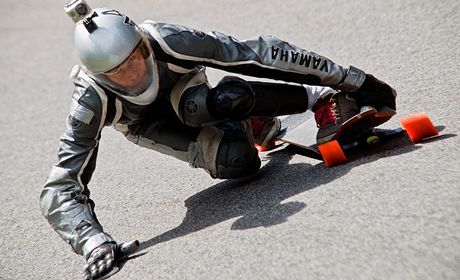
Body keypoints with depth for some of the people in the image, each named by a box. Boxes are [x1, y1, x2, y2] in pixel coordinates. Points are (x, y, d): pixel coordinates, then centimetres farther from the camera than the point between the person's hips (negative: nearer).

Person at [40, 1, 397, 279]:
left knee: (226, 97, -38)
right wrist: (93, 242, -55)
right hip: (147, 125, 0)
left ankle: (325, 99, -16)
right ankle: (259, 127, 0)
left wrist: (354, 80, -30)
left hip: (188, 96, 1)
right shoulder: (92, 103, -36)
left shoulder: (166, 40, -36)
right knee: (236, 162, -30)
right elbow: (61, 189, -35)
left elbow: (258, 55, -33)